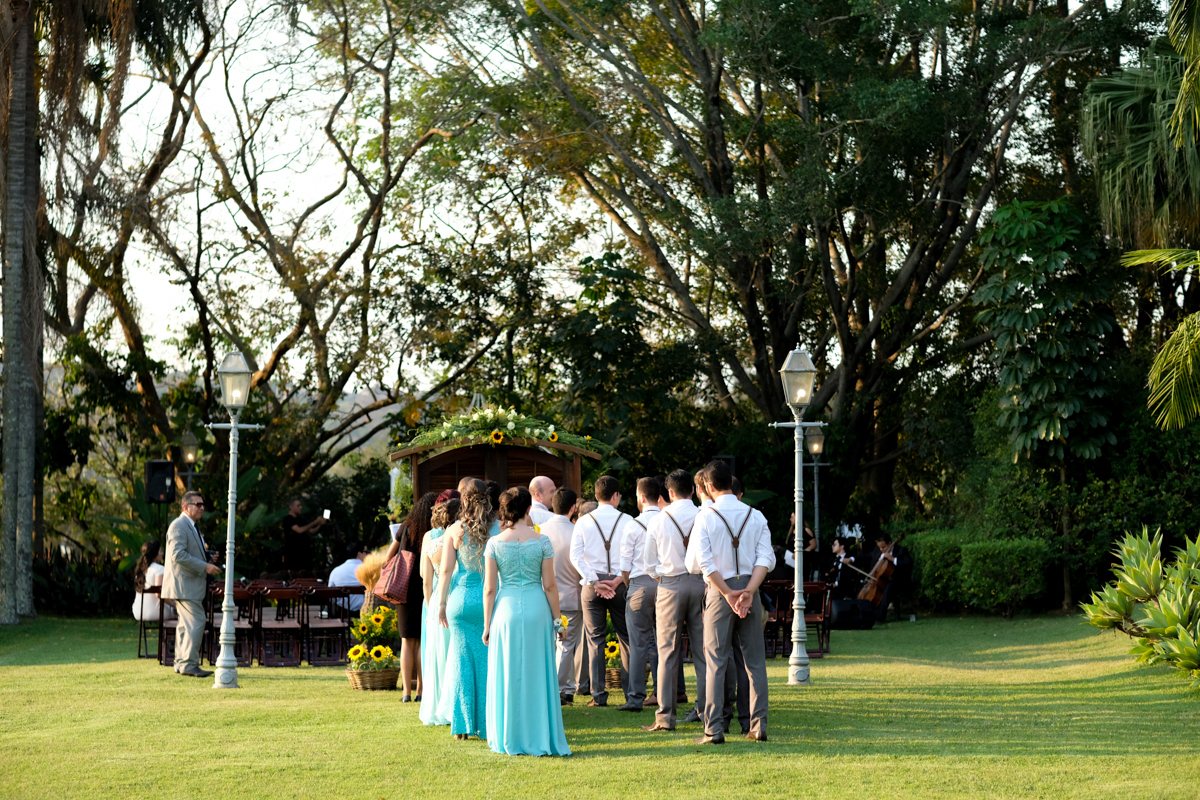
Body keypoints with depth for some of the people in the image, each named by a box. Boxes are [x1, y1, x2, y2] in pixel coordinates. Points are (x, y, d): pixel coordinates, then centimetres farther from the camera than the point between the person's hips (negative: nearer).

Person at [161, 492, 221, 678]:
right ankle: (189, 664, -12)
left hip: (191, 584, 11)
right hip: (183, 585, -11)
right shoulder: (178, 526, -14)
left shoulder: (191, 527, 19)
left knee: (186, 624, 12)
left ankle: (181, 663, 17)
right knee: (196, 622, -13)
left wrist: (207, 555, 11)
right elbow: (178, 555, -24)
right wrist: (204, 566, -24)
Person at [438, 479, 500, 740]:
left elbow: (446, 569, -1)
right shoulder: (500, 529, -3)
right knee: (490, 660, 7)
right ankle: (488, 724, 8)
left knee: (462, 659, 9)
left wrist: (441, 603, 7)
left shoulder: (455, 530, -1)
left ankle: (461, 724, 12)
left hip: (462, 599, 1)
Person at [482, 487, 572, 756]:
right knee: (537, 675, 7)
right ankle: (539, 738, 10)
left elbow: (489, 588, -2)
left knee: (508, 676, 8)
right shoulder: (542, 541, -4)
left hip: (506, 609, 0)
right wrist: (556, 619, 6)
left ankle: (509, 739, 12)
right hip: (537, 609, 0)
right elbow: (550, 585, -3)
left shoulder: (495, 543, -3)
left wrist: (487, 625, 5)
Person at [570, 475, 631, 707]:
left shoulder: (584, 521, 2)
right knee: (626, 636, 9)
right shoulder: (626, 520, 0)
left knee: (595, 639, 5)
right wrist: (619, 579, -8)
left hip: (592, 584, 0)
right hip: (619, 582, 0)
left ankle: (598, 695, 1)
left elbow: (575, 556, -6)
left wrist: (594, 582, -8)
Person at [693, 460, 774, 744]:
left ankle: (714, 729, -5)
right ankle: (759, 725, 5)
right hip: (750, 587, 3)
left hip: (719, 590, -3)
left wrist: (728, 593, -9)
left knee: (715, 661, -1)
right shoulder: (756, 516, 5)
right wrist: (748, 591, -10)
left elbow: (706, 562, -11)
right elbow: (766, 558, -4)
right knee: (755, 659, 8)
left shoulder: (705, 516, -4)